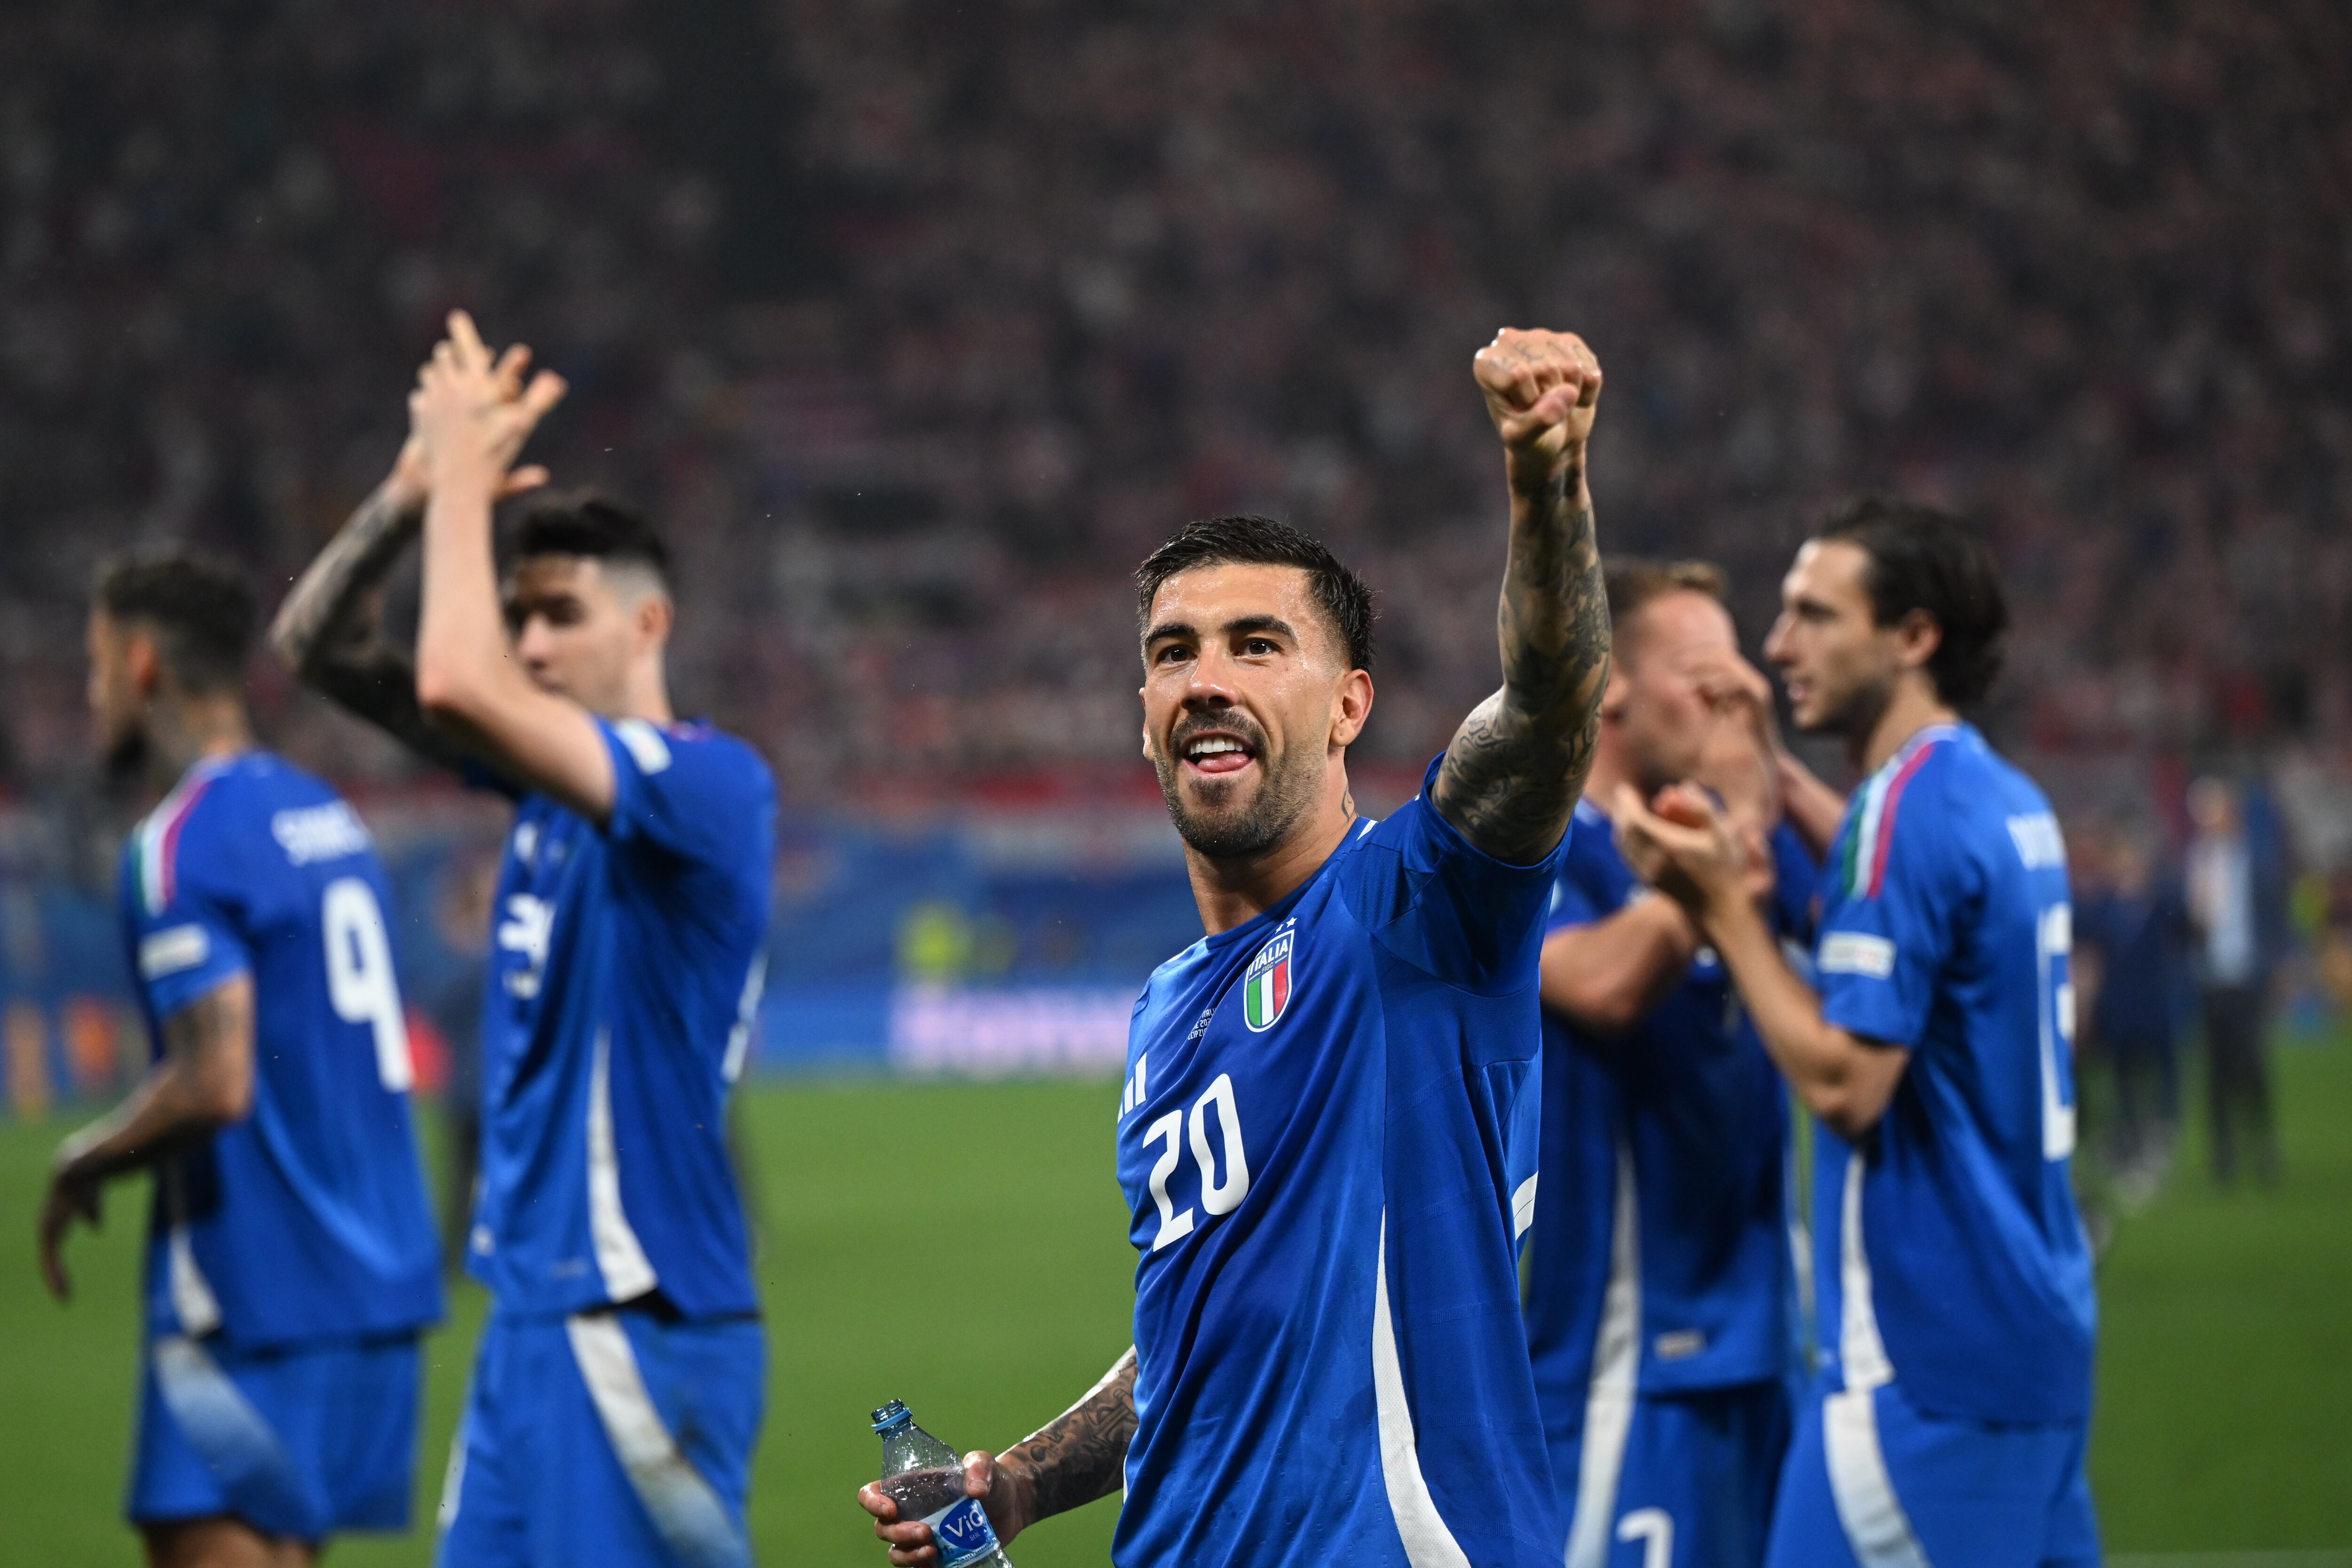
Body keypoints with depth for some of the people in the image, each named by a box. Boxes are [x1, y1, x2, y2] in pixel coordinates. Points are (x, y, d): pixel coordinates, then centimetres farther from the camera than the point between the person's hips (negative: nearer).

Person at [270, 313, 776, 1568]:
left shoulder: (710, 783, -13)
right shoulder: (548, 770, 12)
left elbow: (455, 681, -27)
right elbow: (316, 644, 15)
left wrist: (466, 475, -14)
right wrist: (416, 485, -1)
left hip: (644, 1322, -9)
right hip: (531, 1311, 9)